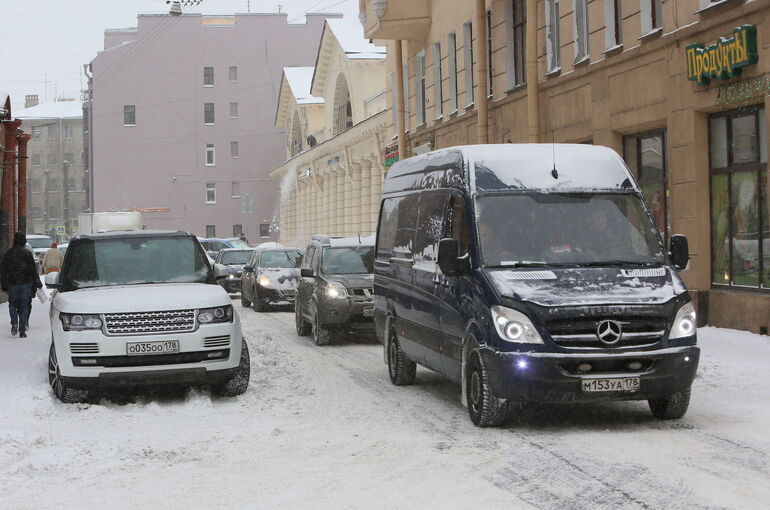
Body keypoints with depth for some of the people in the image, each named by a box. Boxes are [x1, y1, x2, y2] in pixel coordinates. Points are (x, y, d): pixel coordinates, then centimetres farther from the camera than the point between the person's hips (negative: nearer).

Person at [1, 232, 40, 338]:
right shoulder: (27, 254, -5)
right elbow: (33, 270, -4)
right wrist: (36, 283, 3)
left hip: (12, 283, 1)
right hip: (25, 283, -1)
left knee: (12, 304, 16)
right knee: (24, 306, 4)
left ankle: (14, 323, -6)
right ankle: (22, 330, 1)